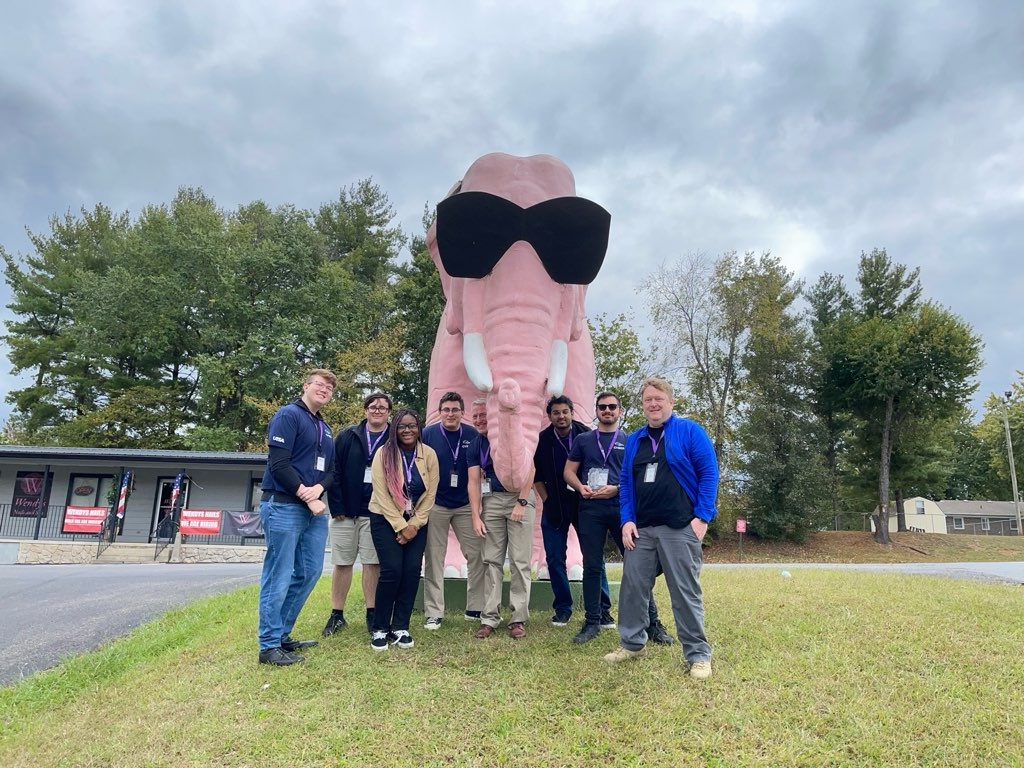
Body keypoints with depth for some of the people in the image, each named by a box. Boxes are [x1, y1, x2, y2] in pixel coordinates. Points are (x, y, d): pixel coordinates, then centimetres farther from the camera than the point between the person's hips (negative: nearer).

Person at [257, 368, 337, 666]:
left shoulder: (326, 429, 19)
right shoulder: (288, 415, -6)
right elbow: (278, 464, -15)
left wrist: (319, 489, -7)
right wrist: (307, 497, -14)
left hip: (314, 509, 9)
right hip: (284, 506, -8)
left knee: (309, 572, 11)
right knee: (279, 577, -3)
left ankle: (282, 634, 24)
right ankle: (269, 645, 7)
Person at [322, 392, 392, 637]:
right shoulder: (347, 437, 5)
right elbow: (334, 472, 1)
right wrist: (336, 507, -6)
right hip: (345, 512, 1)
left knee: (373, 563, 3)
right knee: (342, 563, 7)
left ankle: (372, 614, 15)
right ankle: (337, 615, 19)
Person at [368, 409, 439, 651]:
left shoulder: (429, 454, -4)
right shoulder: (384, 454, -11)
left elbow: (430, 494, -3)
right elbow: (381, 494, -12)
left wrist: (414, 525, -9)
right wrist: (400, 526, -14)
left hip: (417, 521, 3)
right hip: (386, 519, -2)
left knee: (412, 571, -5)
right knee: (392, 570, -12)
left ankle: (400, 627, 8)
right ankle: (379, 629, 4)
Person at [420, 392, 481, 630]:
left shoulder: (472, 435, 0)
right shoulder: (428, 434, -4)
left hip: (465, 505, 2)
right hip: (435, 505, -1)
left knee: (476, 555, 2)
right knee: (434, 559, 5)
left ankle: (475, 608, 17)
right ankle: (433, 613, 15)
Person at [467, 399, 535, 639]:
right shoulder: (475, 446, 8)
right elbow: (474, 481, 4)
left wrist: (521, 503, -16)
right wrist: (476, 516, -4)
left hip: (519, 497, -4)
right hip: (492, 500, 4)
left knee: (520, 561, -3)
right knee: (492, 561, 3)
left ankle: (519, 618, 5)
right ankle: (489, 617, 9)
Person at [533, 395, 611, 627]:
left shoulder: (586, 436, -6)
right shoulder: (542, 440, -1)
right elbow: (536, 475, 8)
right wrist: (546, 500, 1)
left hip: (584, 504, -1)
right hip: (554, 508, 2)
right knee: (555, 559, 5)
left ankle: (602, 609, 12)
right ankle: (562, 608, 18)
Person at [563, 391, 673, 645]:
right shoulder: (583, 440, 12)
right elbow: (569, 472, 12)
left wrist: (616, 489, -13)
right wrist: (581, 487, -9)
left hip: (622, 509, -1)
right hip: (590, 510, 1)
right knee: (592, 566, 5)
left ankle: (652, 622, 9)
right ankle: (592, 622, 15)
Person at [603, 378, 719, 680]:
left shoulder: (690, 431, -2)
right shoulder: (634, 440, 13)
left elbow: (709, 472, -6)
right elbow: (625, 482, 13)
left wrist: (702, 517, -12)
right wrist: (627, 519, 2)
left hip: (680, 528, -5)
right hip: (641, 528, 5)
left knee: (686, 592, 1)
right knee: (632, 586, 8)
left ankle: (698, 655, 14)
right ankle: (633, 643, 25)